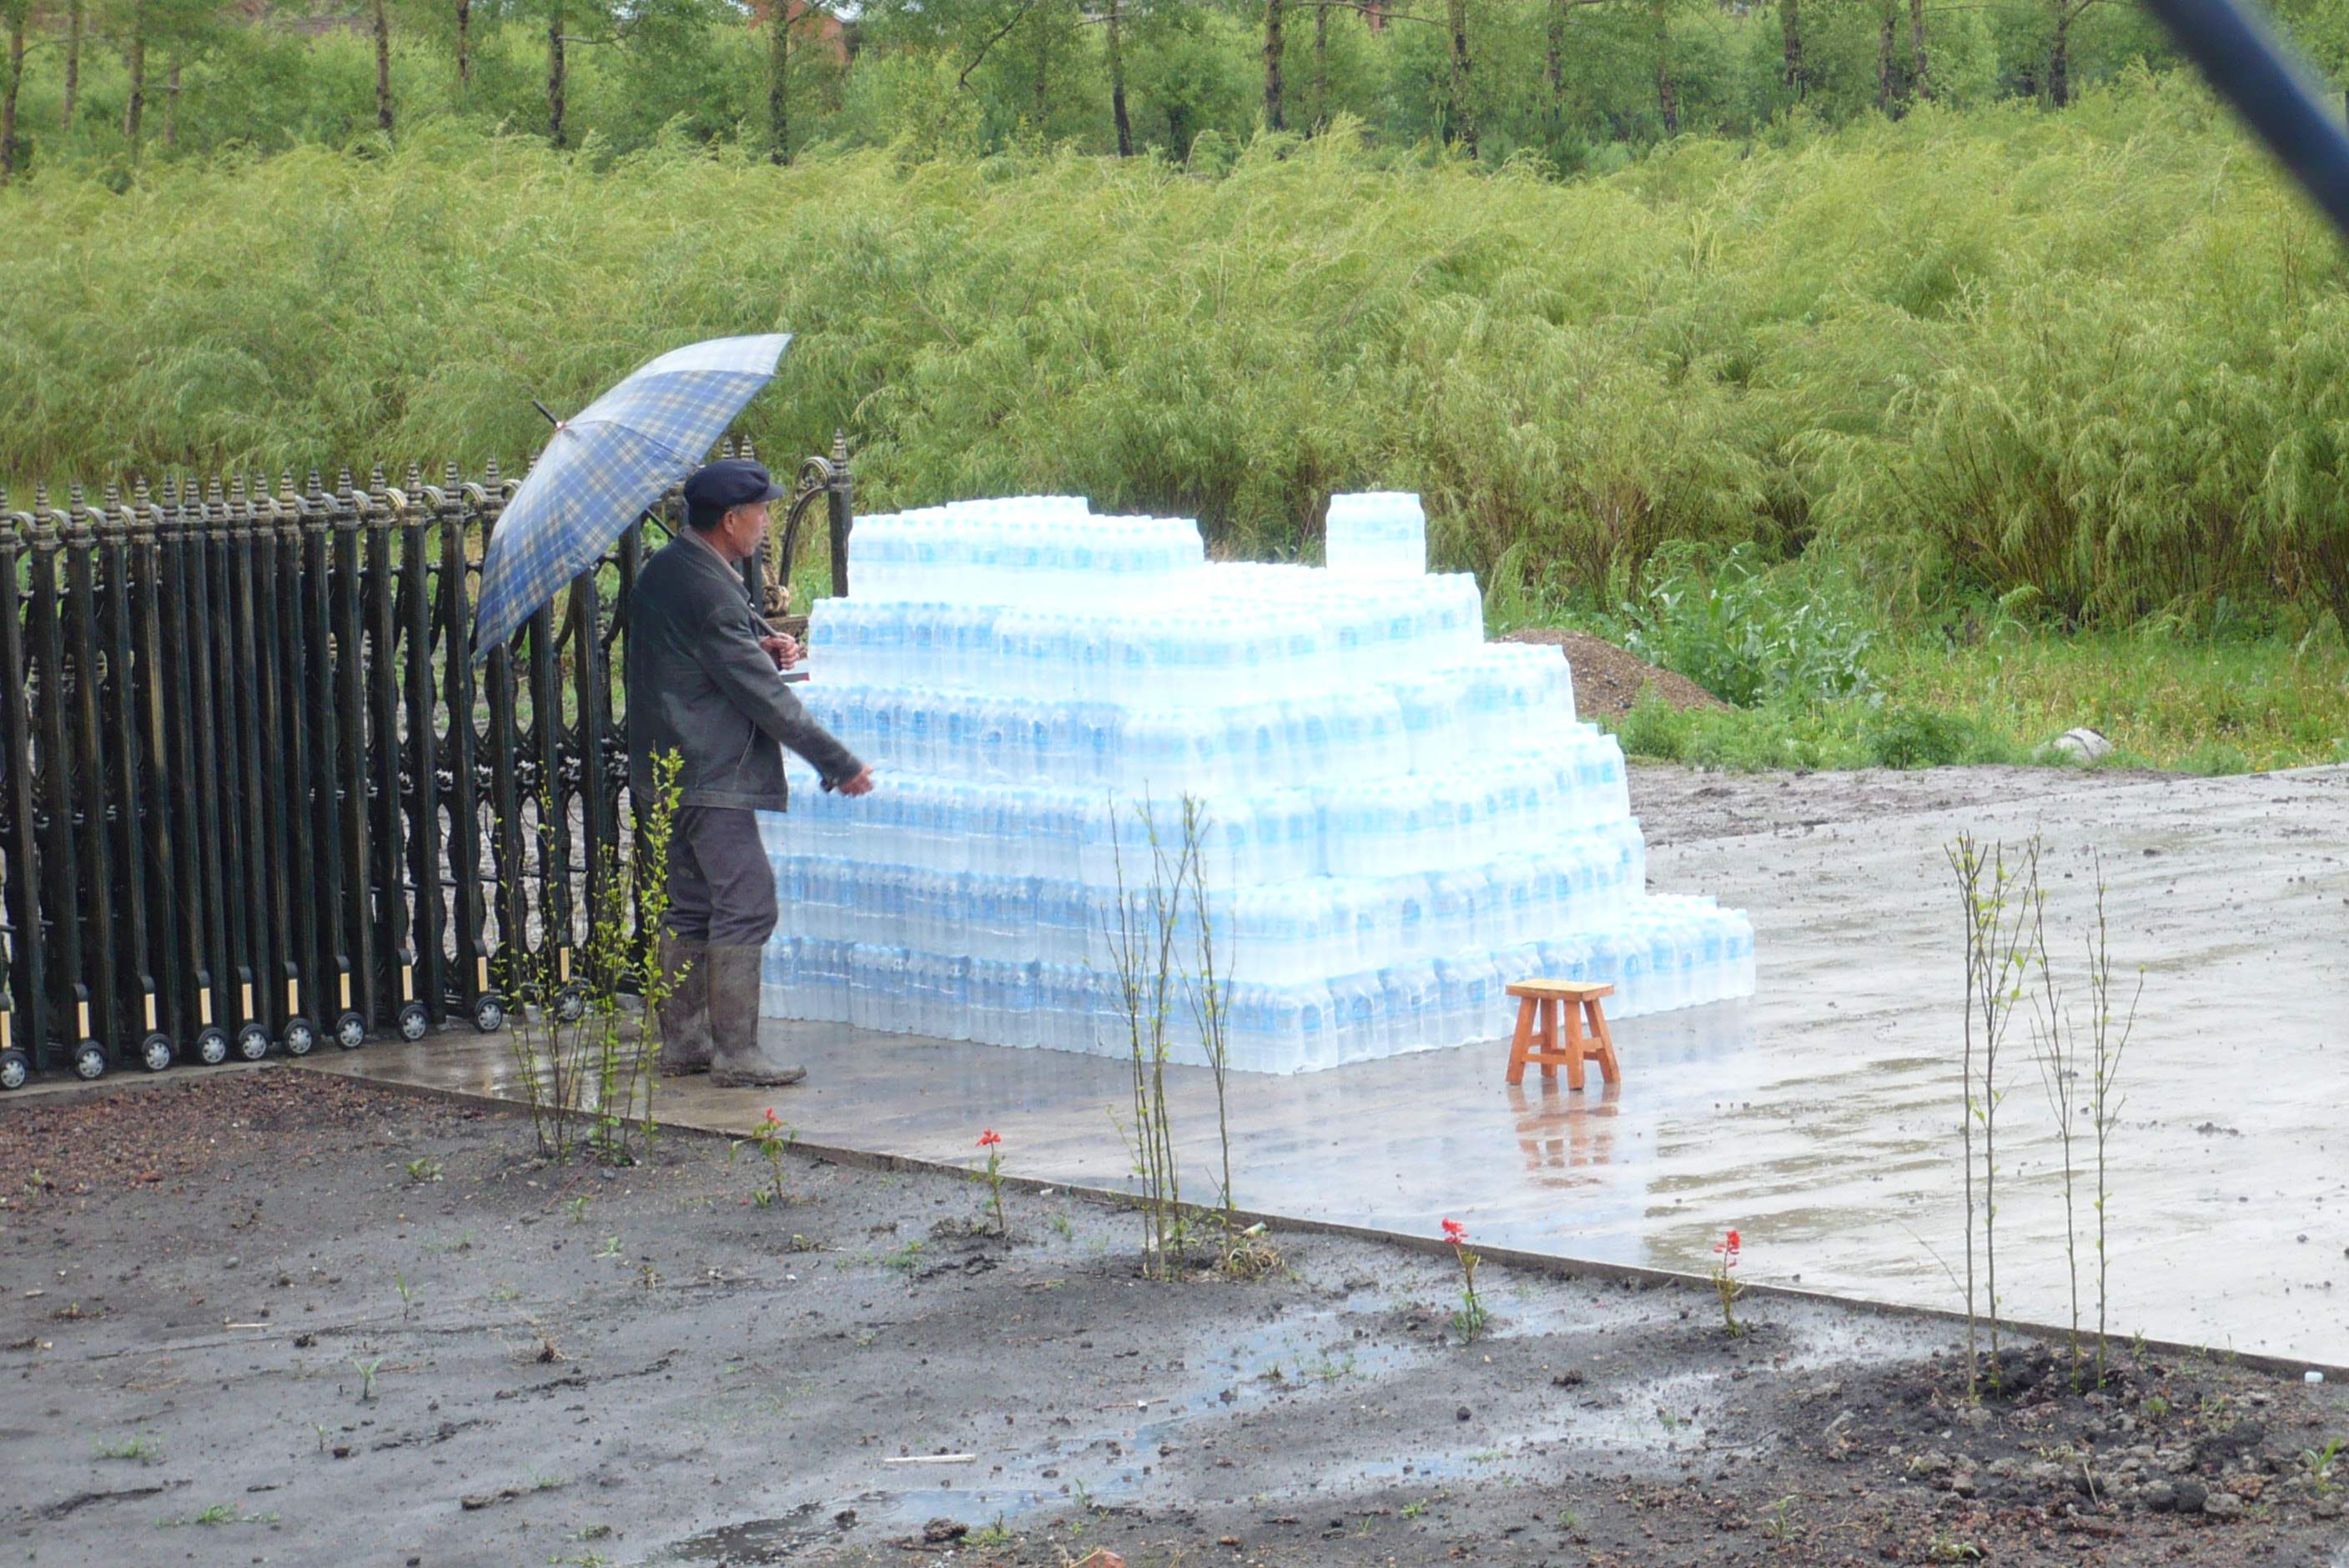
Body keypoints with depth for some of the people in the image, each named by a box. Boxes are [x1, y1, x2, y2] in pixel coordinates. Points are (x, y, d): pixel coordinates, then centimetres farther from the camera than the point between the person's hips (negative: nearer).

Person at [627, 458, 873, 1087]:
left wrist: (764, 648, 3)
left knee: (691, 906, 14)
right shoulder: (705, 589, -19)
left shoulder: (664, 571, 12)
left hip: (670, 771, 10)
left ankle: (682, 1040, 17)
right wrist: (840, 764, -13)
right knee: (746, 901, -9)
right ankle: (736, 1052, -10)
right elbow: (763, 695, -18)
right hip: (711, 776, -10)